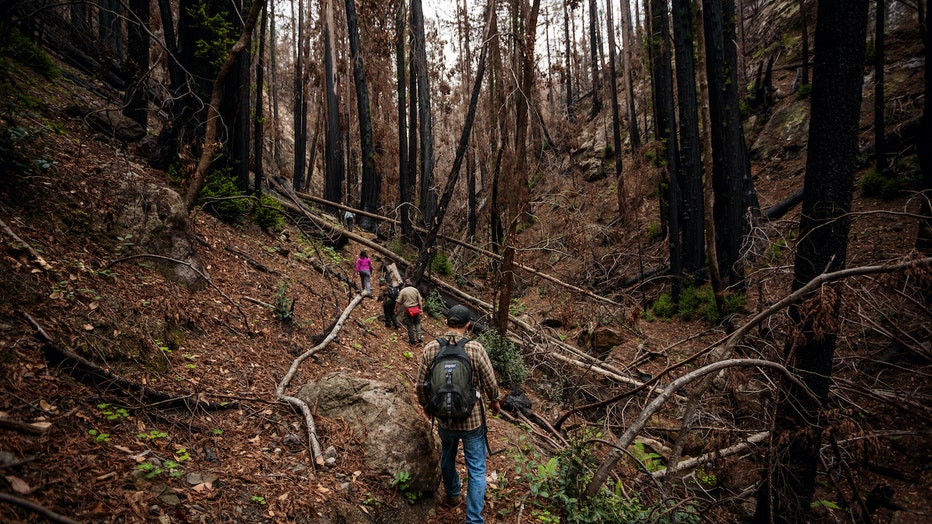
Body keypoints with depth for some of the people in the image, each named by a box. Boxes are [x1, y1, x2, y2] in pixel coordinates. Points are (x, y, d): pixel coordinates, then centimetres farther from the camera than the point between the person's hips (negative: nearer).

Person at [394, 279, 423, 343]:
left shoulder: (402, 291, -5)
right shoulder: (415, 290, 4)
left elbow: (398, 302, -6)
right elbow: (420, 300, 1)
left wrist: (396, 310, 6)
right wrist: (421, 309, 5)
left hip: (408, 310, -2)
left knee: (410, 325, 8)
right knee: (417, 323, 17)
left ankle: (412, 340, 15)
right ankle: (419, 337, 5)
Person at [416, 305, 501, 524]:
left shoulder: (430, 348, -12)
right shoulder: (475, 348, -20)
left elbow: (421, 385, -3)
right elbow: (490, 383, -10)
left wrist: (426, 405, 17)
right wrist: (495, 401, 11)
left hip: (444, 418, 3)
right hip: (472, 419, -3)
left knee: (447, 458, 29)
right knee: (476, 470, 11)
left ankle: (453, 494, 52)